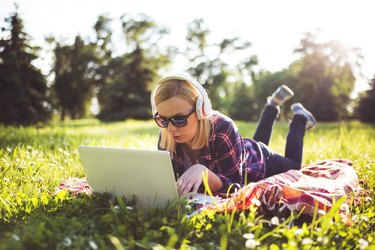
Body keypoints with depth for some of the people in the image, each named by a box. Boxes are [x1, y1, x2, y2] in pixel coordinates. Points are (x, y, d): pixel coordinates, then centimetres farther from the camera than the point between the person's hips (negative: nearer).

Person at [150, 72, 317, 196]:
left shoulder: (222, 129, -46)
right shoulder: (166, 135, -32)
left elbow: (233, 188, -44)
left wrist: (203, 171, -62)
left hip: (259, 161, -4)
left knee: (293, 166, 30)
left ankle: (300, 118, 43)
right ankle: (273, 106, 50)